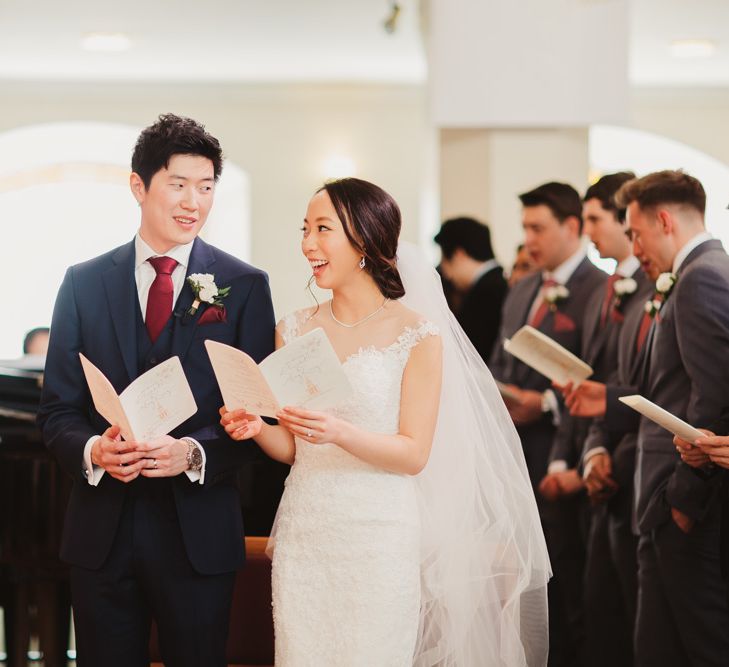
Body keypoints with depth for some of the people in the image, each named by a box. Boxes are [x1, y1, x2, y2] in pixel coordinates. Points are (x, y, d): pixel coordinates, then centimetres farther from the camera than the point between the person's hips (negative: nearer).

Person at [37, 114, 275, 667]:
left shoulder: (244, 286, 1)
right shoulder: (84, 283, 5)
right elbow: (57, 409, 4)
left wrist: (193, 453, -20)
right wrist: (93, 451, -17)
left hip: (198, 531, -1)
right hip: (102, 531, 1)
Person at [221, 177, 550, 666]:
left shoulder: (418, 334, -5)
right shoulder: (295, 330, 8)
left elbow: (414, 454, -8)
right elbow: (291, 447, 13)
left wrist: (340, 433, -24)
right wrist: (258, 429, -8)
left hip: (378, 538, -4)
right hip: (302, 534, 4)